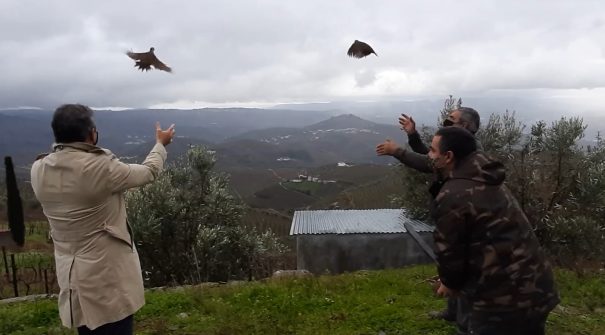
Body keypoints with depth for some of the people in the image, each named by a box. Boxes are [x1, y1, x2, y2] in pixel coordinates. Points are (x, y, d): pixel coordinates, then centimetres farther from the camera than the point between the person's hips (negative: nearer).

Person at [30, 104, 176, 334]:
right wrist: (160, 144, 12)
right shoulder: (101, 167, -22)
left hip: (70, 273, 7)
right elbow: (148, 172, -6)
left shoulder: (39, 170, -5)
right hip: (107, 274, -6)